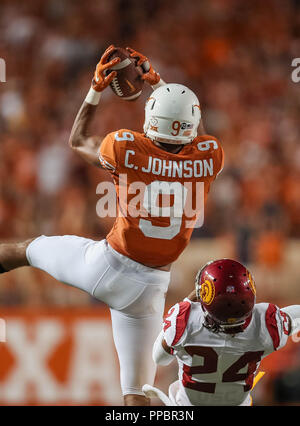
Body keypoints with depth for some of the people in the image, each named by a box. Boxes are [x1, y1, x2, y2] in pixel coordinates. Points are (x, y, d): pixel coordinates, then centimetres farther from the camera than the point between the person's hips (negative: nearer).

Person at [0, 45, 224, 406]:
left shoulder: (127, 148, -15)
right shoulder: (209, 158, -10)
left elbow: (77, 141, 8)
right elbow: (195, 135, 17)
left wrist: (97, 88, 14)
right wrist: (157, 83, 21)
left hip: (106, 266, -1)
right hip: (149, 285, 1)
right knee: (136, 390, 7)